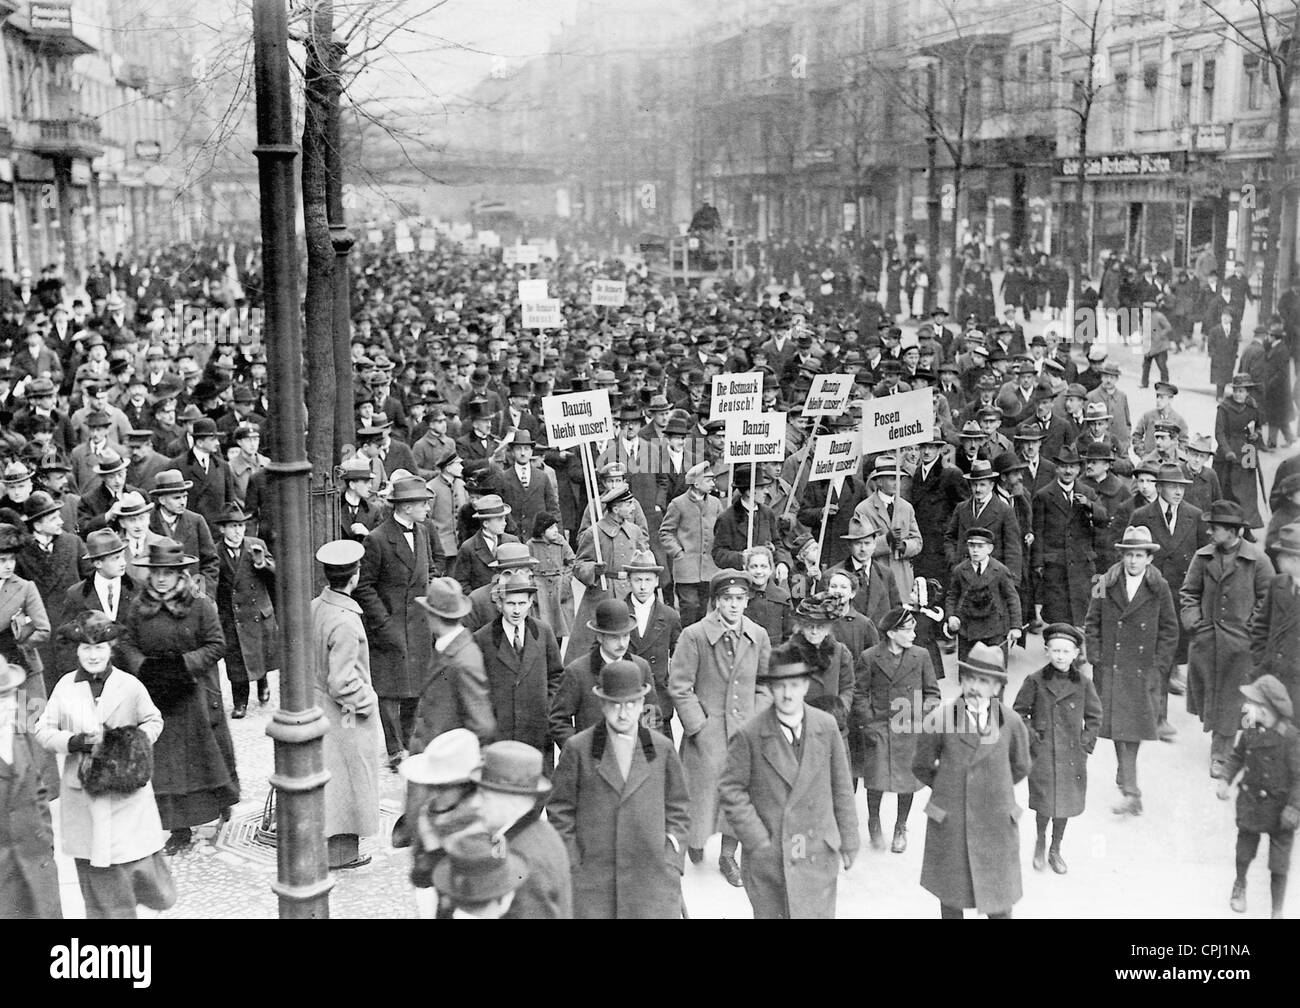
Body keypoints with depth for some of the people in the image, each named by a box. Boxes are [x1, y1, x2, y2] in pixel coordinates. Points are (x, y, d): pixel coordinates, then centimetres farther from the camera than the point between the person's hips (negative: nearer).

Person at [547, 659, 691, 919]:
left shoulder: (662, 749, 6)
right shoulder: (578, 749, 0)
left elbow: (678, 809, 12)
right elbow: (560, 813, 4)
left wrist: (672, 863, 4)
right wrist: (571, 868, -1)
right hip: (591, 885, -1)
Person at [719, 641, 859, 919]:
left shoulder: (827, 727, 0)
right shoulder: (749, 735, -9)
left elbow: (841, 788, 7)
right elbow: (730, 790, -7)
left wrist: (848, 842, 9)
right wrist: (758, 841, -11)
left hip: (820, 854, 2)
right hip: (768, 855, -2)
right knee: (771, 914, 9)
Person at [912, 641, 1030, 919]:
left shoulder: (1011, 721, -6)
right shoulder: (940, 718, -12)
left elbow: (1020, 767, 11)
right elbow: (922, 766, 2)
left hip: (996, 823, 1)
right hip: (949, 822, -1)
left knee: (999, 904, 7)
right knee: (950, 896, 13)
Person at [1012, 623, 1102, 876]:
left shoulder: (1083, 683, -1)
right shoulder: (1035, 681, -6)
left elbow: (1094, 715, 10)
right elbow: (1019, 712, 2)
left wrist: (1086, 741, 1)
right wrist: (1030, 737, -6)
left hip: (1072, 755, 2)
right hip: (1042, 753, -2)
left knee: (1065, 803, 9)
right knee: (1044, 804, -5)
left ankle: (1055, 850, 29)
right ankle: (1040, 841, 24)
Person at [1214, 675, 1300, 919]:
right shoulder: (1250, 732, -5)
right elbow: (1237, 757, 10)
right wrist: (1225, 778, -3)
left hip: (1279, 807, -4)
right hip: (1251, 802, 4)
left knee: (1279, 865, 5)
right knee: (1244, 849, 20)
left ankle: (1277, 911, 20)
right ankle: (1240, 884, 47)